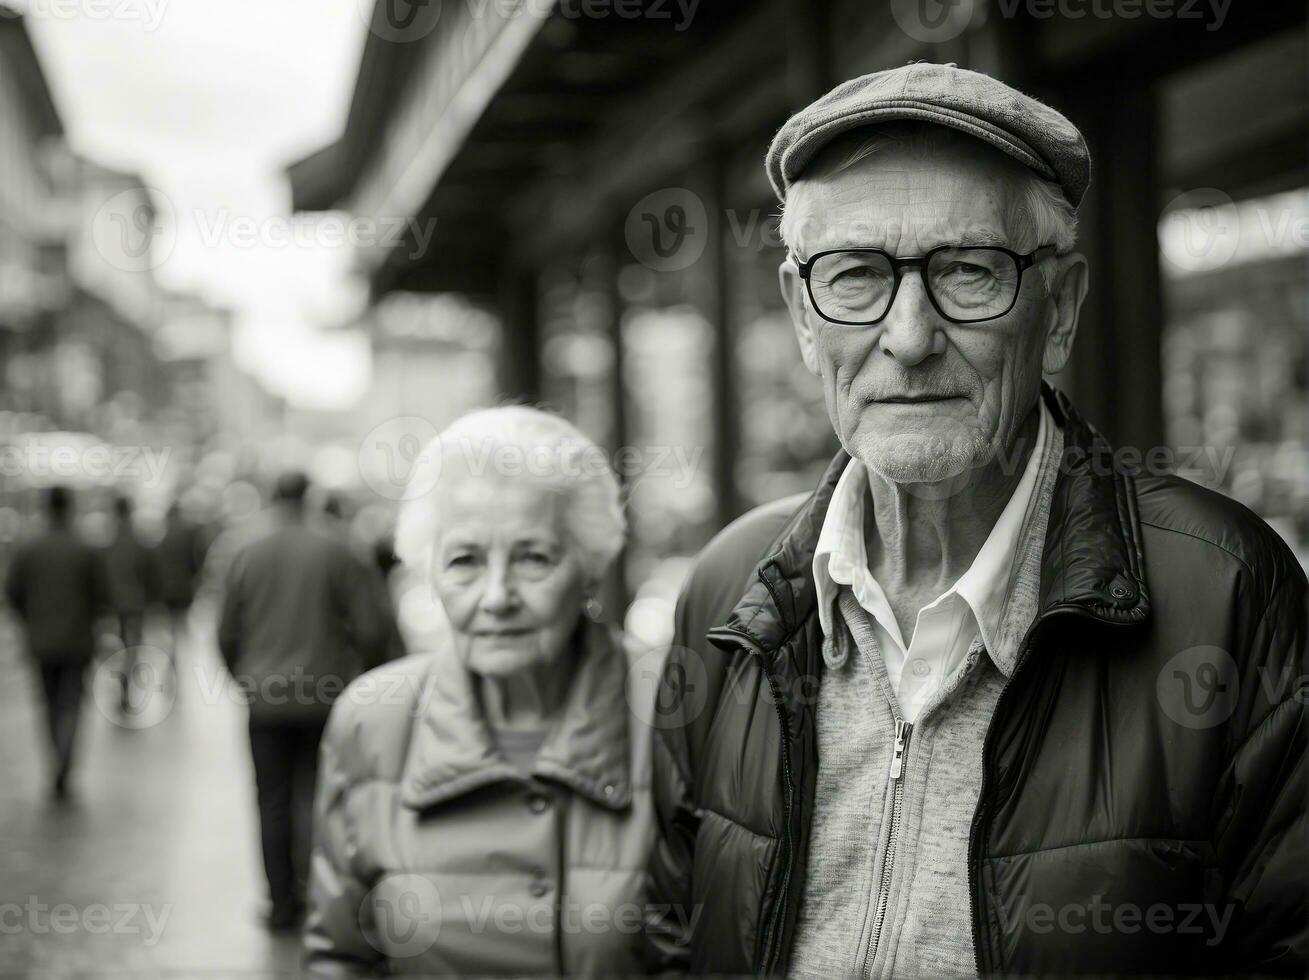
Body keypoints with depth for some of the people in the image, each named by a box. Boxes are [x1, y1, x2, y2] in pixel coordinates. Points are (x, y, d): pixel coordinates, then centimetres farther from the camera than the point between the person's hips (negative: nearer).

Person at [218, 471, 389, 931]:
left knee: (273, 801, 9)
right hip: (323, 696, -1)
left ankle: (282, 903, 12)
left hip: (265, 698, 1)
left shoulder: (246, 556, -1)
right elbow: (370, 628, -6)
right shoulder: (333, 552, -6)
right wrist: (359, 673, 12)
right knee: (314, 794, 9)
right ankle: (312, 887, -2)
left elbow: (227, 635, 4)